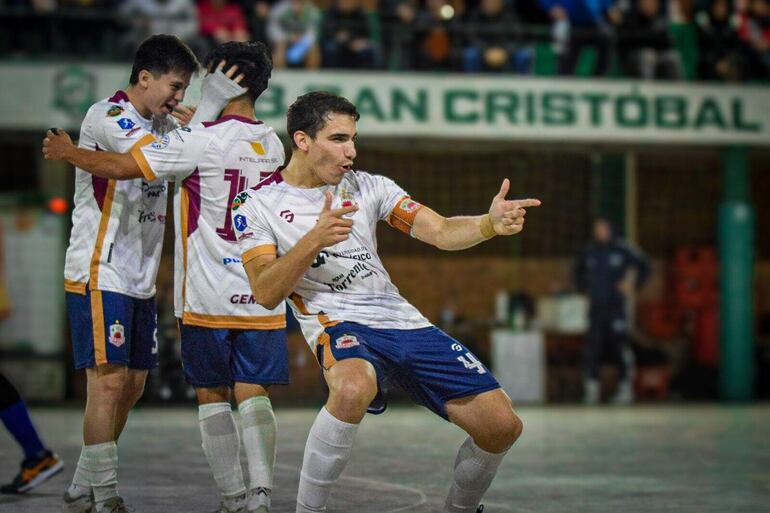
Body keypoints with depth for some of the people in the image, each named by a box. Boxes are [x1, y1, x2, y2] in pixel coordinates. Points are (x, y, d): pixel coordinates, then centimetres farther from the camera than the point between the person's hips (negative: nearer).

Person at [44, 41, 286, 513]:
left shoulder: (202, 141, -13)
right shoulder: (273, 145, 7)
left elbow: (122, 167, -11)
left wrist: (68, 153, 4)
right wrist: (194, 124, 33)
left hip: (209, 297, -4)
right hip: (262, 297, 4)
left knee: (212, 395, 8)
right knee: (254, 394, 2)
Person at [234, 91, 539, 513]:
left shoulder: (367, 186, 9)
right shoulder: (258, 206, -1)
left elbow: (441, 232, 2)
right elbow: (266, 294, -11)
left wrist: (492, 224, -19)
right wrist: (314, 239, -24)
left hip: (403, 320, 5)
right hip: (339, 323, -5)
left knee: (501, 425, -5)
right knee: (353, 388, -42)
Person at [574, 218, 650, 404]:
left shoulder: (621, 250, -2)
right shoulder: (589, 253, 9)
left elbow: (644, 266, 5)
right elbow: (578, 269, 30)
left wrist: (633, 285, -1)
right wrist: (583, 288, 19)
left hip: (616, 307, -3)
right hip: (595, 307, 3)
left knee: (619, 347, -4)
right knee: (593, 349, -2)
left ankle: (626, 389, 4)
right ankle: (592, 388, 2)